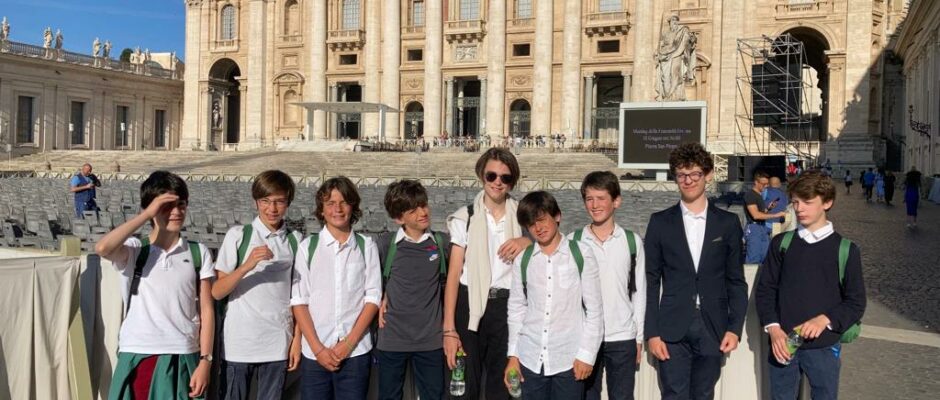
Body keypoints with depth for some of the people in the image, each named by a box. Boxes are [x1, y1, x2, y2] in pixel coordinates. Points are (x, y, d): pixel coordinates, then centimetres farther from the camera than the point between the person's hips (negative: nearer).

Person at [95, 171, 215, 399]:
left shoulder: (198, 253, 3)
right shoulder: (134, 250, 0)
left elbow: (206, 311, 3)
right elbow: (102, 249, -23)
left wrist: (205, 361, -3)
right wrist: (147, 215, -17)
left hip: (182, 358, 1)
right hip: (138, 357, -1)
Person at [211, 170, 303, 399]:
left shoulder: (295, 241, 4)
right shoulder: (238, 235, -3)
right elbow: (217, 292, -6)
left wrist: (297, 339, 4)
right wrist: (247, 265, -20)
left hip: (278, 345, 2)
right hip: (239, 344, -2)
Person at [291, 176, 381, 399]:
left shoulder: (366, 247, 4)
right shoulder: (308, 246, 3)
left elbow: (373, 297, 2)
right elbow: (298, 301, 2)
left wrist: (349, 342, -6)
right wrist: (318, 348, -6)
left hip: (356, 351, 0)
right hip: (314, 353, 0)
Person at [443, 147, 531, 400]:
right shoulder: (465, 217, -1)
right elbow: (453, 274, -3)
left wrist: (528, 241, -18)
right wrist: (449, 329, -9)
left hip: (507, 306, 1)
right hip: (470, 306, -1)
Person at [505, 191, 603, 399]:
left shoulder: (581, 254, -2)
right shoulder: (522, 260, 5)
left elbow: (595, 308, -1)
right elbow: (516, 308, 11)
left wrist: (587, 354, -5)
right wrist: (513, 355, 8)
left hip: (569, 359, -2)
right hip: (530, 359, 3)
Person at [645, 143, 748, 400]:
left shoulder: (728, 223, 6)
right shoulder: (660, 222, 3)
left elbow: (736, 281, 8)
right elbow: (651, 282, 2)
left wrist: (735, 328, -1)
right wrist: (651, 332, -4)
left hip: (712, 331, 1)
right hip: (672, 332, -1)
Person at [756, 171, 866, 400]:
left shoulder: (845, 249, 1)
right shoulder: (781, 243, 5)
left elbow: (856, 302, 1)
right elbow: (765, 289, 5)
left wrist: (825, 320, -16)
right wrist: (773, 328, -9)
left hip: (824, 347, -1)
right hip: (783, 344, 1)